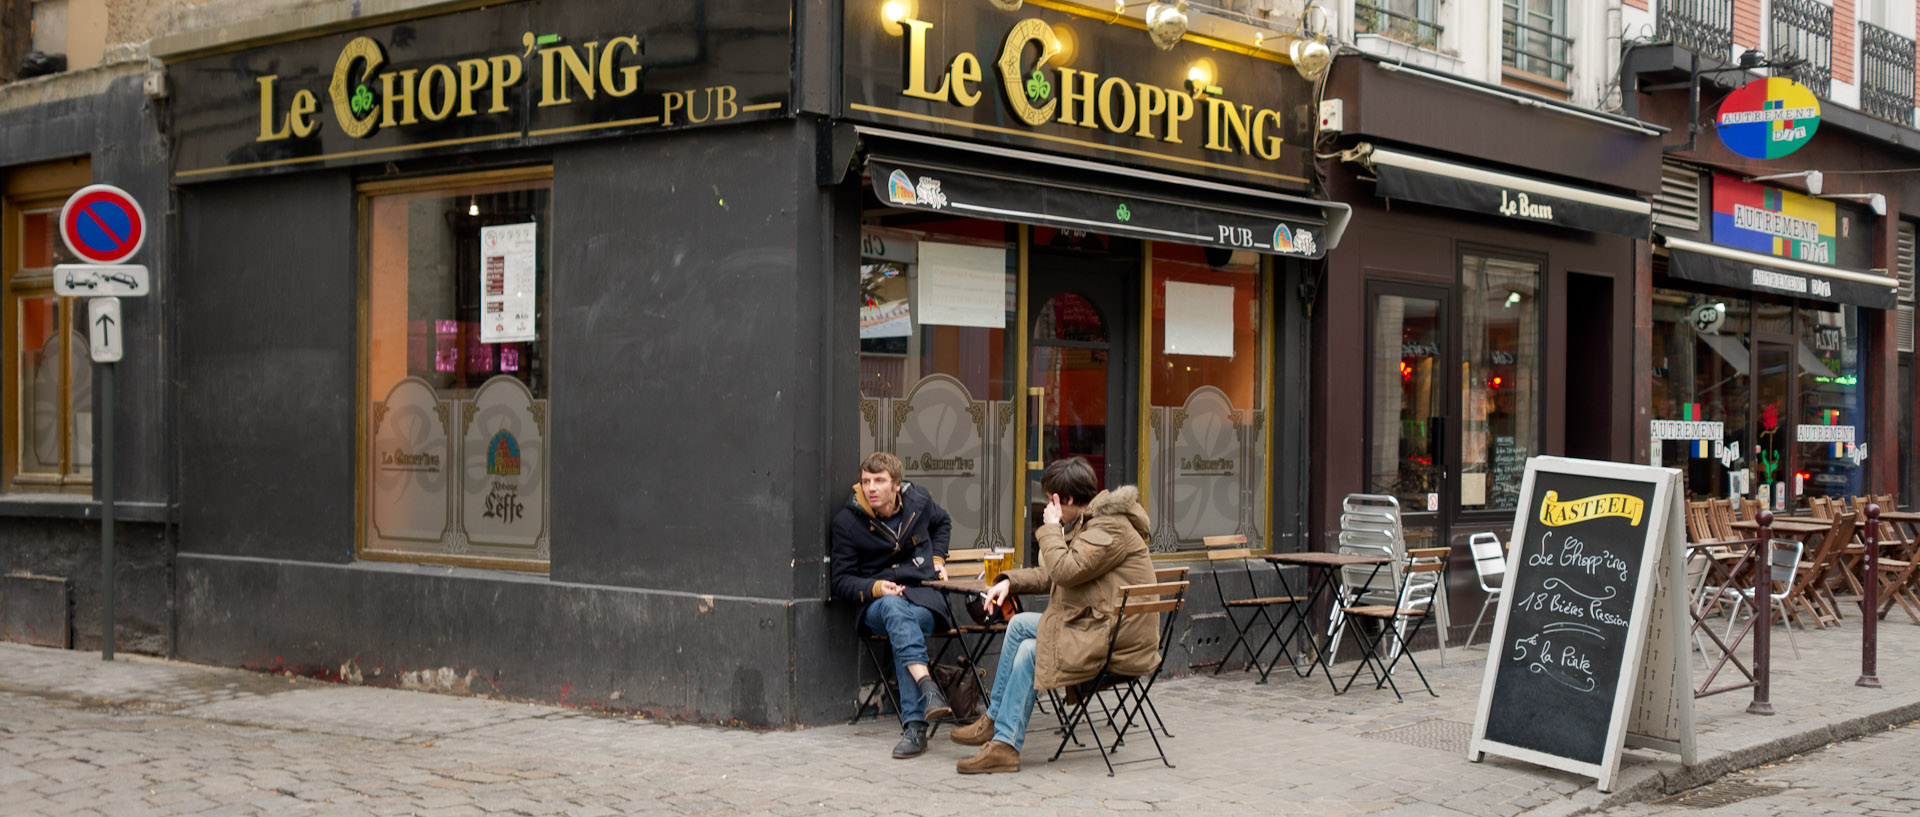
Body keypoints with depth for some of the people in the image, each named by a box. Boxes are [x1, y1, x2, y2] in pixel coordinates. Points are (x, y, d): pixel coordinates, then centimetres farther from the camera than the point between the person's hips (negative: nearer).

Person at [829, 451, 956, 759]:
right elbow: (841, 580, 0)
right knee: (894, 608, -40)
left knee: (901, 630, -36)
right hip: (876, 604, -1)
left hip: (925, 597, 1)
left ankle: (914, 726, -45)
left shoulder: (918, 500, 4)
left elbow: (943, 522, 30)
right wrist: (875, 588, -18)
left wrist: (937, 558, 17)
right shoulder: (847, 521, -4)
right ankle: (928, 688, -58)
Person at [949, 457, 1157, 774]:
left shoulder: (1111, 528, -18)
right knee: (1020, 624, 9)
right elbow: (1053, 573, 22)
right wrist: (1011, 581, 9)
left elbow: (1067, 570, -28)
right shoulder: (1087, 523, 16)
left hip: (1119, 640, -11)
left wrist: (1050, 528, -14)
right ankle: (995, 721, 10)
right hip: (1097, 626, 11)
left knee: (1029, 652, -16)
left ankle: (1005, 744, -8)